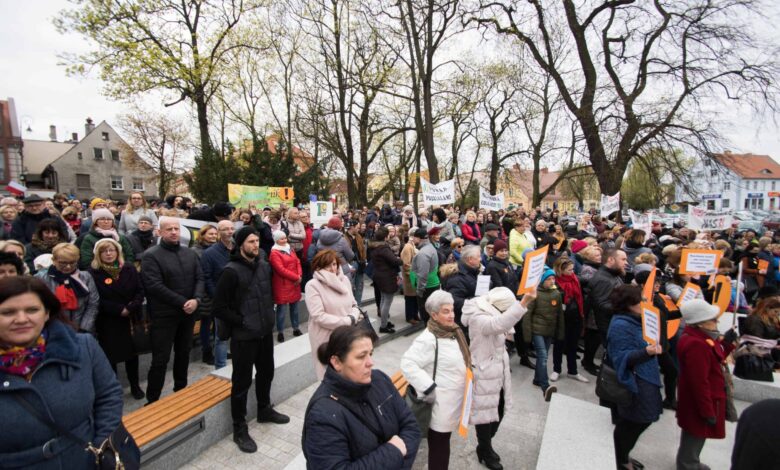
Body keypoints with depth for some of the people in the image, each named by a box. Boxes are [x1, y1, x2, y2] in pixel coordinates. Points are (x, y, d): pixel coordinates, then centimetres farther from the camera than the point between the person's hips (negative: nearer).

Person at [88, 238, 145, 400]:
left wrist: (131, 308, -15)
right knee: (110, 356, 6)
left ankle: (135, 386, 27)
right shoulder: (94, 272, -8)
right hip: (107, 321, -3)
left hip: (130, 319, 3)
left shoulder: (129, 268, 2)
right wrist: (119, 310, -17)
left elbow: (140, 291, 1)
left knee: (132, 353, 12)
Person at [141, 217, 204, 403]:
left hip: (188, 313, 6)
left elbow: (200, 278, 4)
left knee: (184, 353, 18)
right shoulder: (151, 255, -10)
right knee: (160, 359, 1)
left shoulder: (190, 253, 7)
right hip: (164, 315, -5)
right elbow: (155, 286, -18)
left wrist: (196, 299, -15)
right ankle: (152, 400, 16)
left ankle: (181, 390, 35)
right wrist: (182, 302, -19)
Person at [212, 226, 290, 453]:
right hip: (244, 335, -6)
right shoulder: (231, 271, -17)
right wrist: (242, 322, -15)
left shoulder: (264, 265, 3)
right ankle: (239, 428, 23)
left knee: (266, 373, 21)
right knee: (242, 381, 6)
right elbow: (219, 308, -15)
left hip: (266, 331, 7)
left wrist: (269, 313, 7)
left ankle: (264, 409, 44)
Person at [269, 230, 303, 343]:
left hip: (295, 283, 7)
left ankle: (296, 329, 26)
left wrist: (300, 275, -7)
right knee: (282, 309, -1)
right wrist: (296, 277, -17)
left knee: (294, 307, 14)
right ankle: (280, 333, 11)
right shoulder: (274, 253, -11)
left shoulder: (289, 249, 14)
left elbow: (297, 262, 10)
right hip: (282, 285, -7)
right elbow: (281, 270, -19)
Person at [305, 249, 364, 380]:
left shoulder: (344, 280, 3)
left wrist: (354, 317, -12)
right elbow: (319, 317, -20)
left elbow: (354, 304, 10)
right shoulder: (313, 285, -14)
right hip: (326, 339, -5)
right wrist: (348, 321, -17)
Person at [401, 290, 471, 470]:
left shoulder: (454, 331, 3)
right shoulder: (428, 339, -26)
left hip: (453, 400, 8)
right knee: (438, 447, 9)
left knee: (443, 444, 25)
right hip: (440, 403, -8)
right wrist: (429, 388, -26)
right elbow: (407, 363, -30)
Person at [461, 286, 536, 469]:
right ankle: (486, 452, 34)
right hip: (485, 376, -9)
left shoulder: (491, 315, 5)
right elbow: (500, 324, -47)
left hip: (497, 374, 9)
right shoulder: (478, 319, -27)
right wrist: (524, 302, -55)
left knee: (498, 412, 21)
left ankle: (485, 446, 44)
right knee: (486, 414, 9)